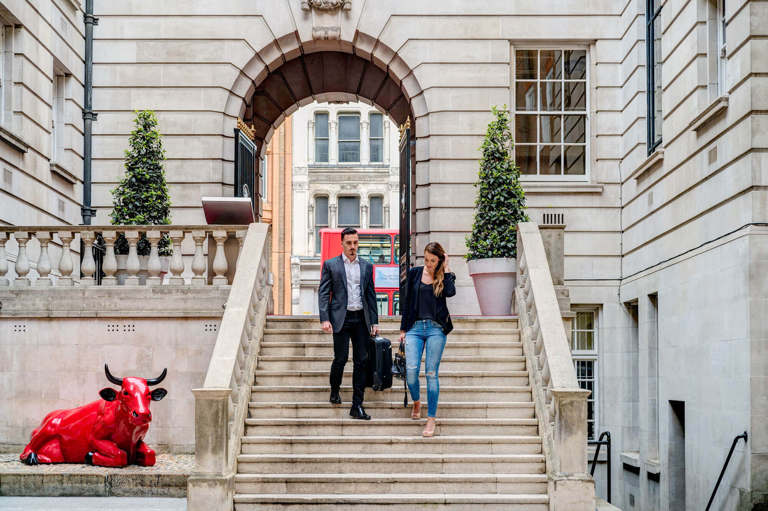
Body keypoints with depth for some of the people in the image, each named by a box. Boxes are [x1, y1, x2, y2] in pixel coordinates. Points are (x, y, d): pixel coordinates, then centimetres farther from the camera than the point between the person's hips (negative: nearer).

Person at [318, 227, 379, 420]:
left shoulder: (366, 266, 13)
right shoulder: (330, 265, 3)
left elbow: (371, 295, 14)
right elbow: (323, 293, -1)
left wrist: (374, 322, 9)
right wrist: (325, 319, -12)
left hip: (361, 319, 3)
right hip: (341, 318, -3)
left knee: (361, 361, 0)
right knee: (341, 358, -5)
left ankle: (357, 406, 4)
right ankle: (334, 390, 25)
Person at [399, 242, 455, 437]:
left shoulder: (445, 276, 5)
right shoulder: (415, 273, 9)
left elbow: (450, 292, -18)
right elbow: (407, 302, 12)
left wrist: (446, 269, -8)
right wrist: (403, 328, 11)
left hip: (436, 328, -1)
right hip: (415, 327, 1)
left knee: (431, 373, -5)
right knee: (411, 369, -12)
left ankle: (431, 418, 2)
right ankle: (416, 402, 18)